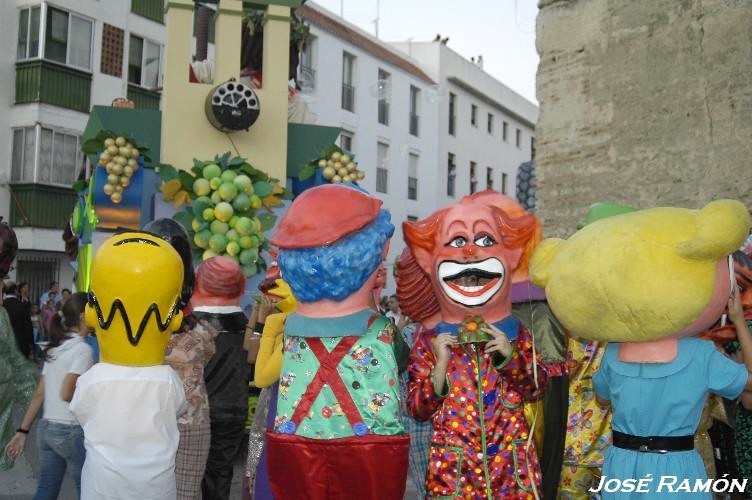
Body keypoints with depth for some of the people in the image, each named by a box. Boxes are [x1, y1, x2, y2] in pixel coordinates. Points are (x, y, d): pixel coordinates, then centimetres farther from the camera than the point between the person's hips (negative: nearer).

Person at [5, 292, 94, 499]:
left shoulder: (54, 348, 10)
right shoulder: (82, 349, -13)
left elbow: (39, 394, 10)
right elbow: (66, 394, -20)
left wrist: (22, 431, 11)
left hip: (46, 428, 8)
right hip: (71, 432, -8)